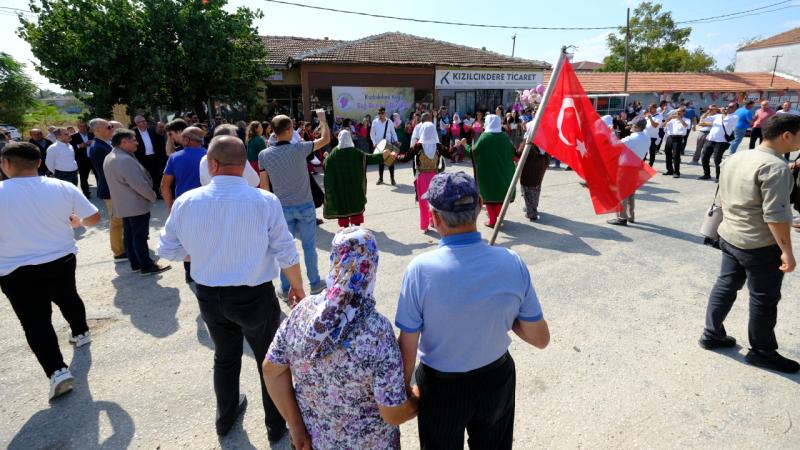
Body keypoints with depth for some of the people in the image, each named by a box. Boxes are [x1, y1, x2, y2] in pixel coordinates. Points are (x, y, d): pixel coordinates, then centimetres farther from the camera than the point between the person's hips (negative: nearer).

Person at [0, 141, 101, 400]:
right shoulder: (62, 187, -8)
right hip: (62, 260, 3)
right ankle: (81, 333, 49)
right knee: (68, 298, 29)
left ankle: (57, 371, -1)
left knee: (35, 322, 5)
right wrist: (78, 222, 19)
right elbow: (94, 217, -1)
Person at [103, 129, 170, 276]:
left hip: (123, 205, 10)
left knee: (129, 235, 14)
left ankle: (135, 264, 24)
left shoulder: (109, 158, 10)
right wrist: (153, 196, -12)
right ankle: (147, 266, 6)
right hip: (137, 205, -10)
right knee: (140, 237, -2)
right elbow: (140, 184, -26)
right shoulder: (125, 159, -24)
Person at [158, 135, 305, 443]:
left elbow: (168, 250, 1)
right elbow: (286, 255, -14)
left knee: (225, 357, 28)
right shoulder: (265, 201, -18)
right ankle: (277, 424, 37)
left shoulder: (186, 202, -10)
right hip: (255, 297, -3)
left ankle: (226, 417, 51)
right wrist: (298, 287, 3)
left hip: (209, 296, 4)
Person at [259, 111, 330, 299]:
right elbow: (325, 139, -3)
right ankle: (315, 283, 24)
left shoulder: (264, 155, -8)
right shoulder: (298, 149, -15)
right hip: (305, 206, -2)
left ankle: (286, 289, 21)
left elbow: (264, 185, -2)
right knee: (309, 247, 11)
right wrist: (322, 118, 10)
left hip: (283, 208, 2)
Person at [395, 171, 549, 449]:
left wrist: (403, 389, -1)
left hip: (441, 387, -2)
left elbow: (407, 347, -18)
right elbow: (541, 339, -10)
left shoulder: (421, 269, -27)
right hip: (497, 379, 2)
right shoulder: (512, 263, -19)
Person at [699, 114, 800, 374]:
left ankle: (711, 334, 26)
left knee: (725, 286, 17)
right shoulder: (775, 167, -20)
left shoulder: (735, 158, 6)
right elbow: (775, 214, -23)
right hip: (761, 246, -8)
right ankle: (761, 352, 22)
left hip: (729, 238, 8)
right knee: (764, 299, 7)